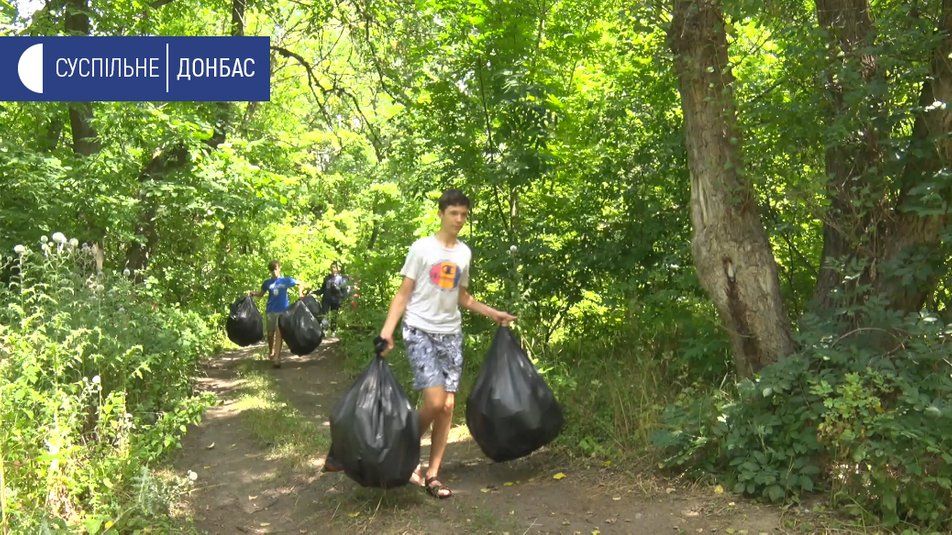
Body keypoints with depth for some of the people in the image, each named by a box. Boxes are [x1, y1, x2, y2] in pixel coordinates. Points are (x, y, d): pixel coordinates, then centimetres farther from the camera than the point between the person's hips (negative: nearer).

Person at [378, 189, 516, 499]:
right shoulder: (422, 247, -4)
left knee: (448, 405, 1)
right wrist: (387, 329, -16)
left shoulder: (464, 253, 10)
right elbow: (403, 293, -4)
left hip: (451, 334, 5)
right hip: (420, 332, -5)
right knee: (435, 401, -16)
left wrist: (493, 313, 16)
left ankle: (433, 474, 12)